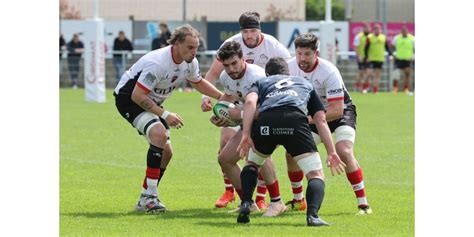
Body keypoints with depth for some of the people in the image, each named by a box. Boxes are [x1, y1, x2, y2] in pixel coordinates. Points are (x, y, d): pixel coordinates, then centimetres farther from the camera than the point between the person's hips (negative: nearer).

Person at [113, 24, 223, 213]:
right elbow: (137, 95, -32)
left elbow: (198, 82, 16)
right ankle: (149, 196, -27)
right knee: (159, 133, -30)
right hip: (128, 97, -9)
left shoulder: (190, 63, -7)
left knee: (166, 152, 4)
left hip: (151, 102, 9)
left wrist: (222, 96, 6)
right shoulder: (157, 62, -33)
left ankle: (145, 201, 17)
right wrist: (164, 114, -33)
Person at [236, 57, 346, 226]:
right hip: (296, 120, -1)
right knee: (316, 175, 7)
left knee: (252, 163, 32)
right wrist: (331, 152, 24)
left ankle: (246, 205, 13)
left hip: (266, 120, 1)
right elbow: (321, 119, 27)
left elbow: (250, 101, 10)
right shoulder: (305, 83, 40)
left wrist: (246, 134, 2)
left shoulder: (261, 82, 36)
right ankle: (312, 215, -21)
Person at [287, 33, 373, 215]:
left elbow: (337, 110, -32)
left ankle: (363, 203, -21)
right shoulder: (290, 67, -15)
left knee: (344, 152, -27)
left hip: (341, 111, -6)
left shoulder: (329, 71, -31)